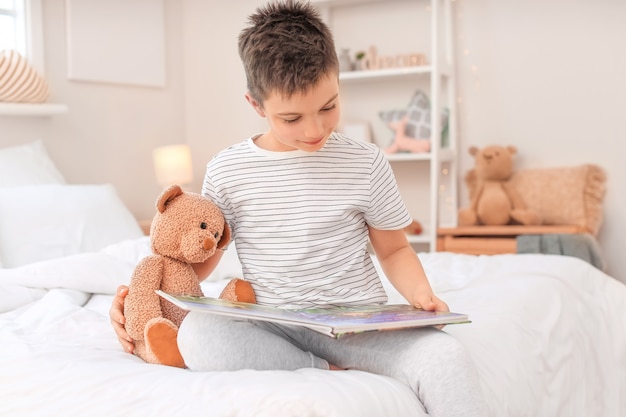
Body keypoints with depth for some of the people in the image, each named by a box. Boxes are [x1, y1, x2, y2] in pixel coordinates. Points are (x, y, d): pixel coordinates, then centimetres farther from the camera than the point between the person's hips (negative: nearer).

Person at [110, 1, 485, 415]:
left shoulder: (366, 162, 2)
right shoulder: (226, 170, 3)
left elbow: (394, 249, 11)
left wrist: (420, 293, -10)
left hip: (357, 320, -1)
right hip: (273, 328, 2)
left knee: (446, 356, -32)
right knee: (196, 334, -33)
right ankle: (339, 375, -22)